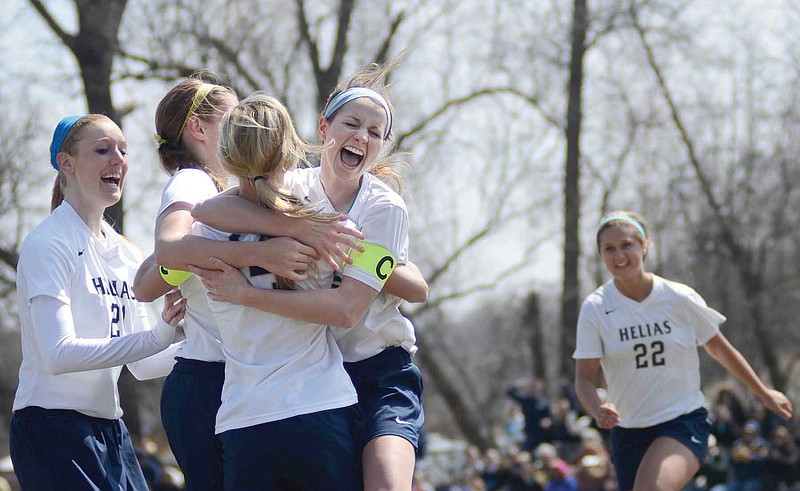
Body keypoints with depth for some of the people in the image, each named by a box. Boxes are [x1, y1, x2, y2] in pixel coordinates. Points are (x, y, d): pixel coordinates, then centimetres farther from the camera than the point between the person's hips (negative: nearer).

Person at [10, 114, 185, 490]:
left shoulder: (124, 252, 14)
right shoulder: (47, 244, -10)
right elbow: (59, 354, -24)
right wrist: (159, 335, -30)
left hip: (109, 429, 8)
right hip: (53, 427, -8)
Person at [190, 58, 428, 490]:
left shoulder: (385, 208, -11)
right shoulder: (294, 188, -1)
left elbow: (346, 309, -23)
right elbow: (205, 209, -19)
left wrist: (249, 295, -26)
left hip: (381, 374, -3)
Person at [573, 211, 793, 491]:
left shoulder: (680, 298, -6)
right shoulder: (595, 309, -6)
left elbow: (720, 349, 9)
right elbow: (584, 377, -7)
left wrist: (764, 394, 19)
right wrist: (598, 411, -29)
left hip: (684, 422, -2)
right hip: (628, 431, 2)